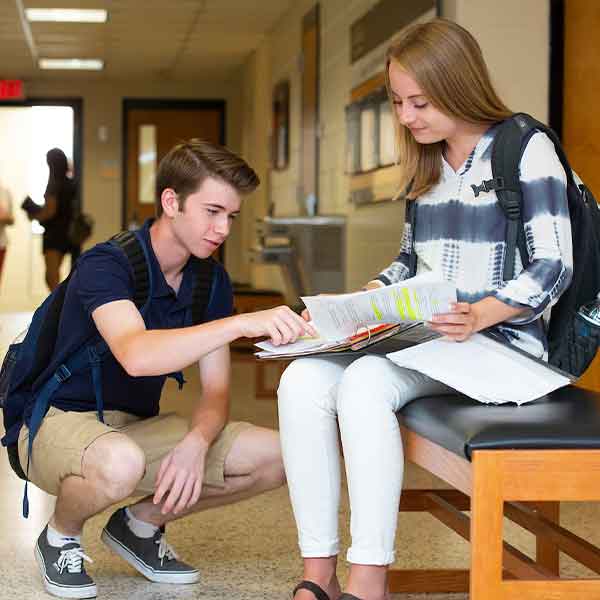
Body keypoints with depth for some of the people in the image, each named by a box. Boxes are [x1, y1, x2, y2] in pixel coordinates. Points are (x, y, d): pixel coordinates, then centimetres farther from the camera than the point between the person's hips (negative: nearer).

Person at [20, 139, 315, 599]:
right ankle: (61, 536, -6)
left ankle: (141, 523, 9)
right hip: (60, 421, -6)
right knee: (121, 462, -43)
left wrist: (196, 442, -25)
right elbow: (136, 355, -42)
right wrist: (242, 323, -51)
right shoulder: (106, 265, -22)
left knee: (280, 456, -10)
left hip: (138, 427, 7)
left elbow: (216, 391, -2)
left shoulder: (212, 281, 1)